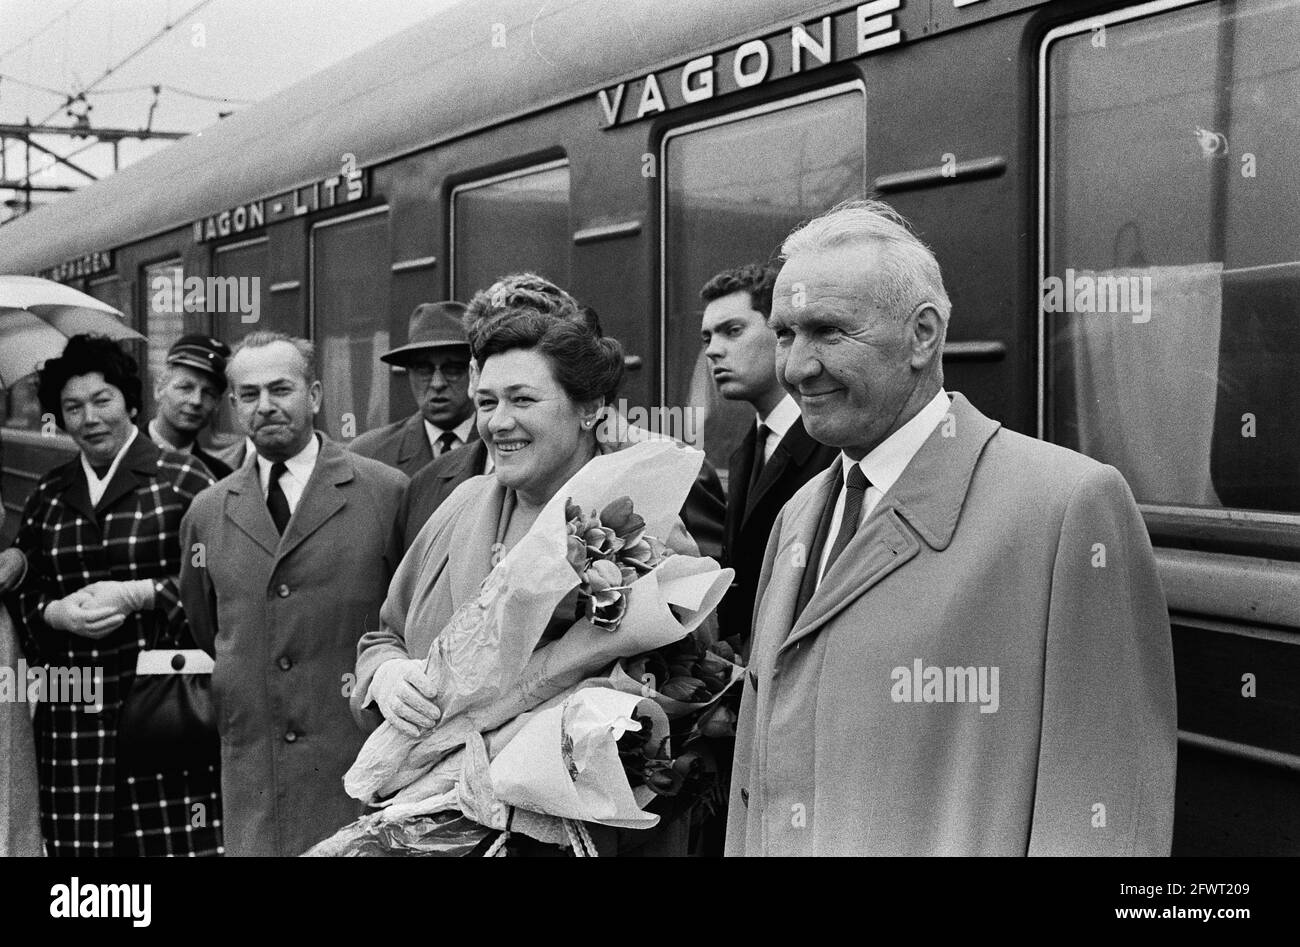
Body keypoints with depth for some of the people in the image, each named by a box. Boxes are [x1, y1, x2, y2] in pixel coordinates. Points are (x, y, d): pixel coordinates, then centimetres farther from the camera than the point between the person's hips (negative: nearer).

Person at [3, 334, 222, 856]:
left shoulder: (182, 477, 0)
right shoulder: (47, 495, 14)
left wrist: (135, 594, -13)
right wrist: (57, 613, -5)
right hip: (74, 710, 4)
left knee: (172, 837, -6)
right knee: (80, 837, 2)